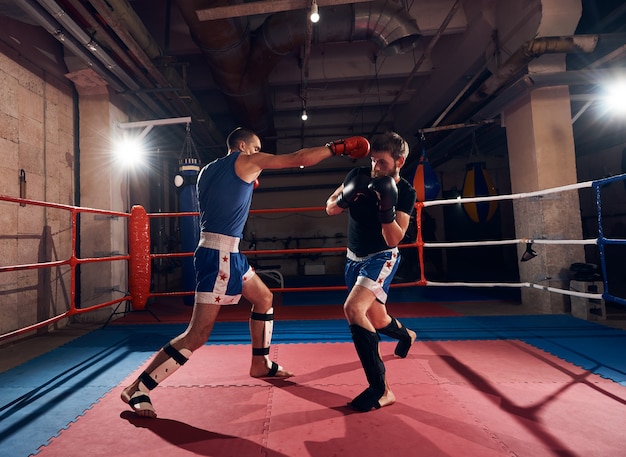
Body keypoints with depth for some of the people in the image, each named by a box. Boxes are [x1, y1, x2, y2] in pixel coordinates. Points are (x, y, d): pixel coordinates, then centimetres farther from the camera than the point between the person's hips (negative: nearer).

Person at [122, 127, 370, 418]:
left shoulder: (208, 170, 16)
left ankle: (260, 363, 34)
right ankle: (137, 389, 7)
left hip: (227, 253, 10)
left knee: (264, 298, 22)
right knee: (197, 334, -5)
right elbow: (299, 159, -3)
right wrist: (338, 147, 7)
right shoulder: (246, 161, -5)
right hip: (219, 254, -10)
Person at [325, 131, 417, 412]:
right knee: (377, 321, 19)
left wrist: (386, 209, -37)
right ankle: (406, 335, 56)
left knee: (352, 308, -28)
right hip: (354, 257, 5)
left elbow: (394, 240, -21)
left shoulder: (405, 192, -16)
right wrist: (346, 197, -24)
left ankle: (380, 389, -18)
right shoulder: (359, 175, -7)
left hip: (381, 258, -5)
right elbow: (330, 209, -3)